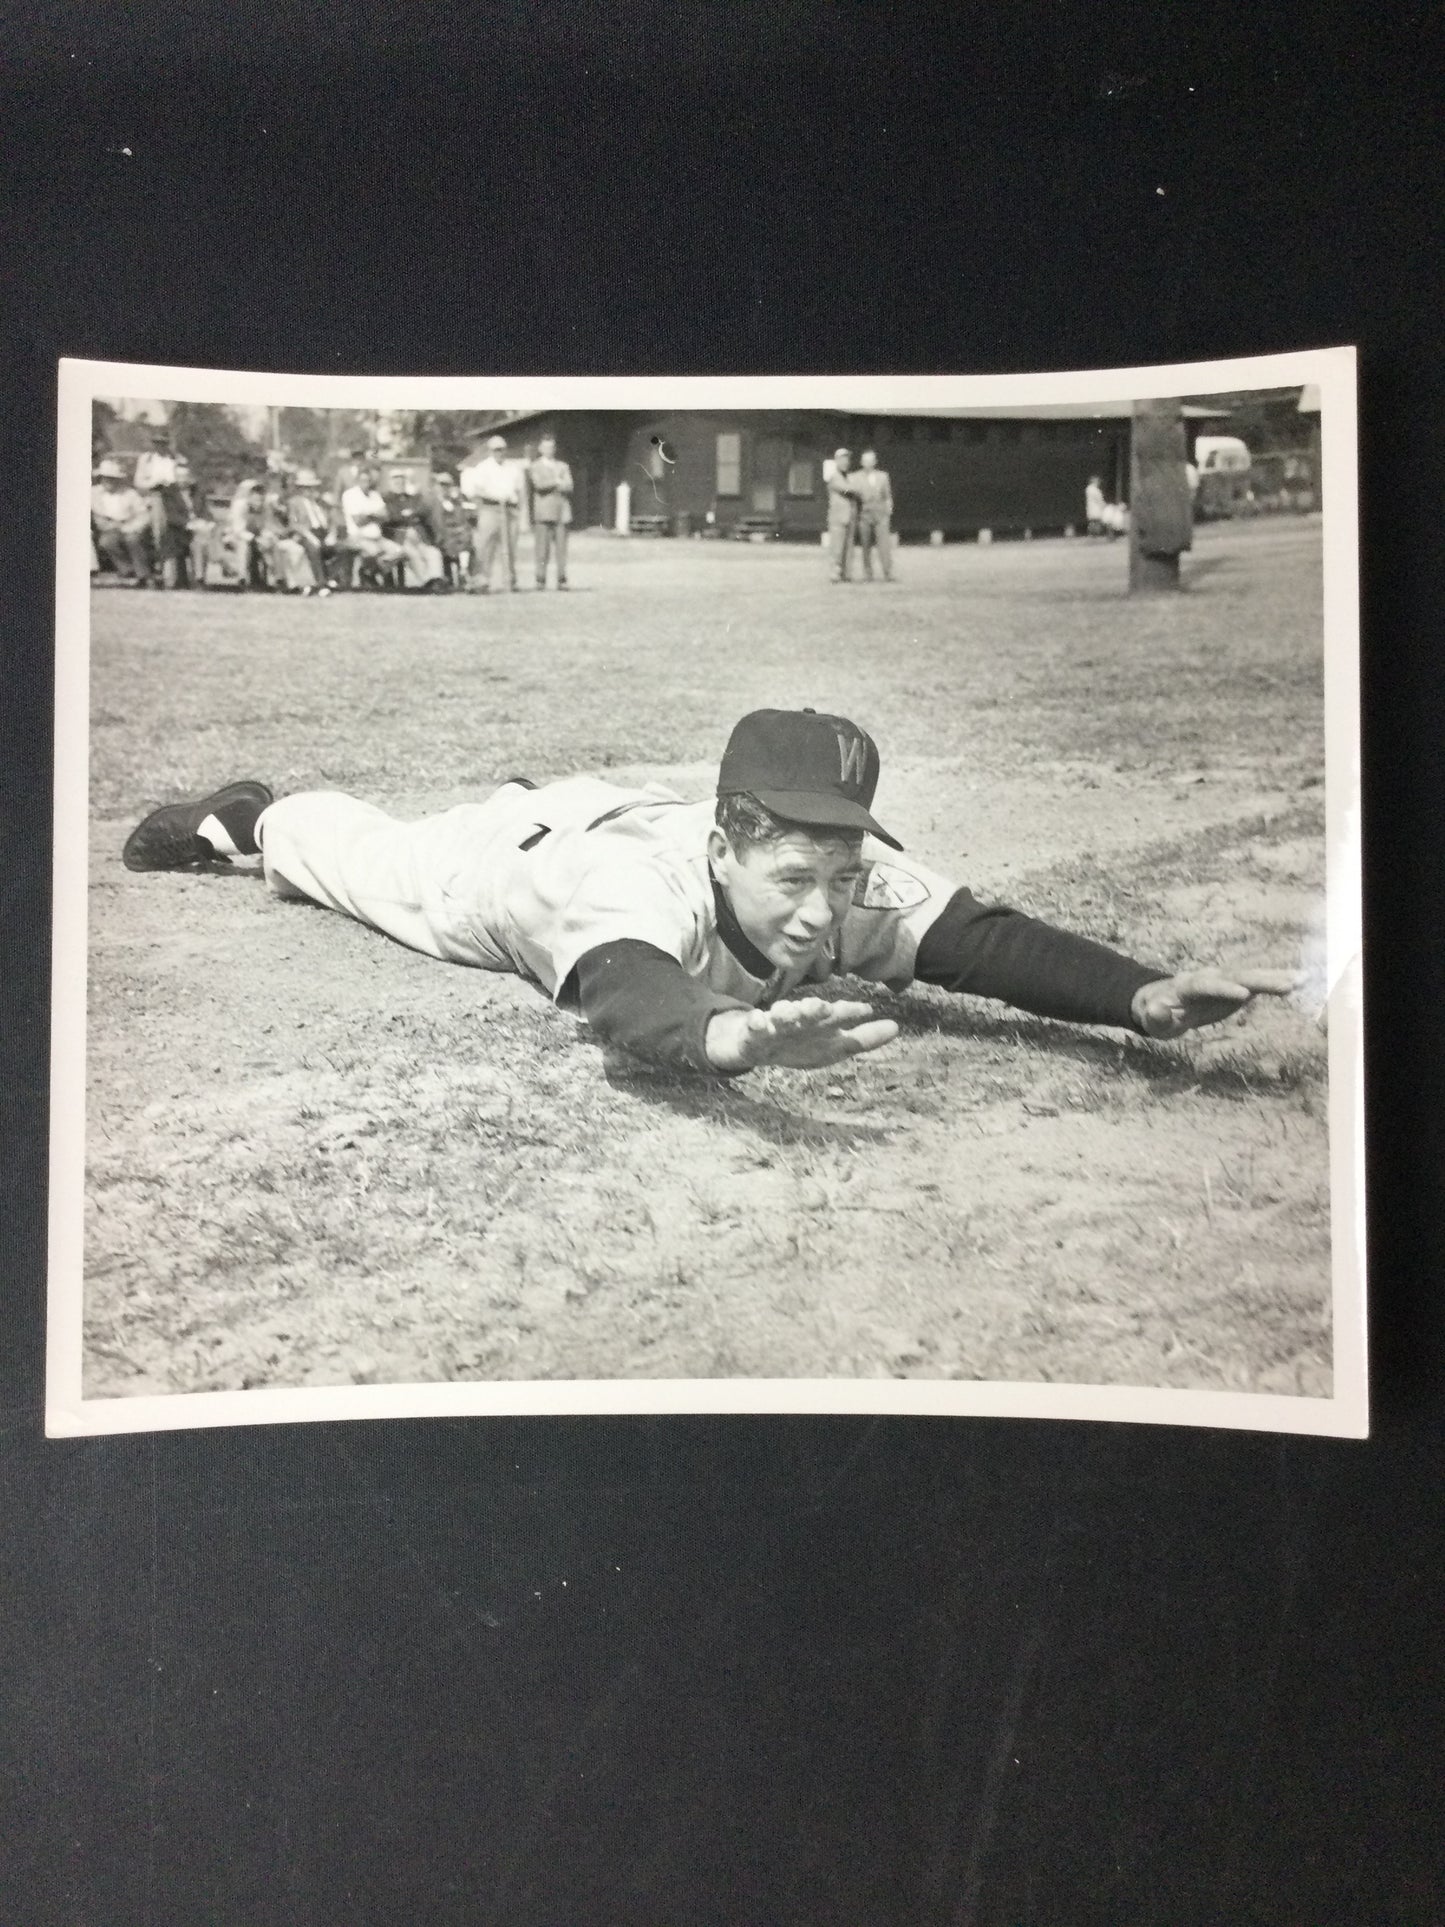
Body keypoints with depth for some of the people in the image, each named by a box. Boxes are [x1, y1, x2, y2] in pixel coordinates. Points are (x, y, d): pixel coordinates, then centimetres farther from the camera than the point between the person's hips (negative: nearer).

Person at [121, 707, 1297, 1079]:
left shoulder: (857, 877, -38)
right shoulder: (651, 889, -50)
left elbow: (987, 940, -45)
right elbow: (626, 995, -69)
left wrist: (1143, 997, -63)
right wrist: (728, 1035, -90)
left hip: (632, 811, 3)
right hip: (513, 856, -3)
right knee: (360, 851, 27)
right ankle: (249, 814, 55)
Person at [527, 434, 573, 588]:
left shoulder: (563, 467, 21)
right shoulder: (534, 467, 11)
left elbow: (569, 487, 7)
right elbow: (539, 484, -7)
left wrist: (550, 485, -7)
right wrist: (557, 482, -2)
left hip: (562, 512, 3)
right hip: (543, 511, -3)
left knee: (561, 547, -4)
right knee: (542, 548, -9)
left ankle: (562, 580, -4)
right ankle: (541, 580, -8)